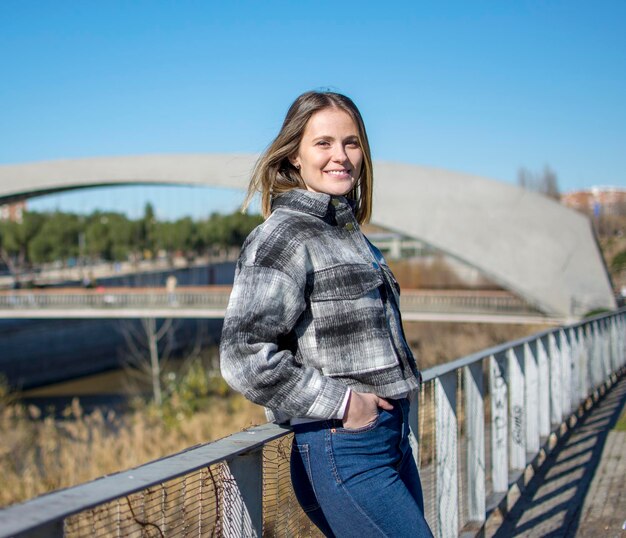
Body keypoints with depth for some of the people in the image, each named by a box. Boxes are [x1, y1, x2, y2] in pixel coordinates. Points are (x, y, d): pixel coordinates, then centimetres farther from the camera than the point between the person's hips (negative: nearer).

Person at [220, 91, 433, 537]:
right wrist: (340, 403, -18)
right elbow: (245, 356, -23)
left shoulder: (348, 231, 14)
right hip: (344, 450, -9)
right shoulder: (283, 236, -13)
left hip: (392, 437, 9)